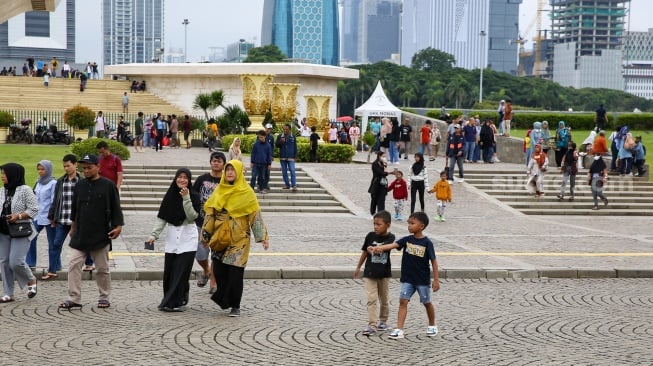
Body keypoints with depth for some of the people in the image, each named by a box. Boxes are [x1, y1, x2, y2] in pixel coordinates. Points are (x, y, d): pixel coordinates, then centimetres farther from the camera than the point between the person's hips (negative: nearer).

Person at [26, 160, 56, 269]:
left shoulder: (53, 183, -10)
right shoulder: (39, 182, 11)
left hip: (48, 218, -7)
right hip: (38, 216, 7)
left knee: (52, 242, 2)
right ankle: (30, 263, 10)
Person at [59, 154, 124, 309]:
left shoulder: (108, 186, -4)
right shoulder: (79, 186, 9)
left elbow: (116, 208, -2)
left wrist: (118, 226, -9)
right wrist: (73, 227, 21)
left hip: (101, 235, -4)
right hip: (80, 235, 4)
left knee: (102, 268, 6)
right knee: (73, 265, -6)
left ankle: (104, 297, 19)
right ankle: (73, 298, -4)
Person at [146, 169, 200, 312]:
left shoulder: (194, 196, 0)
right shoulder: (170, 196, 8)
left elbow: (192, 216, -12)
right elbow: (161, 218, 7)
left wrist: (186, 198, -19)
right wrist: (153, 235, -3)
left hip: (188, 237, -3)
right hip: (172, 237, 4)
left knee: (182, 271, -9)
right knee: (169, 272, 0)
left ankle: (175, 302, -8)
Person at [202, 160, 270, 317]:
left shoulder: (246, 192, -3)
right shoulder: (220, 191, 9)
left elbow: (255, 214, -5)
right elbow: (210, 212, 14)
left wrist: (263, 237, -9)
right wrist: (205, 234, 11)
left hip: (239, 238, -4)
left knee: (235, 273, -5)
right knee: (219, 270, -3)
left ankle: (235, 306, 3)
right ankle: (224, 298, 15)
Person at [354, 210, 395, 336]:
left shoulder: (390, 237, -8)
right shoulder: (370, 236, -3)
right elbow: (364, 252, 8)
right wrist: (358, 267, 15)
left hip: (384, 273, 0)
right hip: (369, 273, 0)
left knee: (384, 299, 14)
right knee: (372, 299, -9)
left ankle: (383, 321, 33)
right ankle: (372, 325, -11)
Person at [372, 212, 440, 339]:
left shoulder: (427, 243, -12)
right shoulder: (407, 240, -2)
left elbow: (433, 261, -7)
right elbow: (393, 245, -16)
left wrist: (436, 279, -7)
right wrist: (377, 248, -32)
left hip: (423, 279, -3)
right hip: (407, 278, 3)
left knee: (427, 303, 13)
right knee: (403, 301, -7)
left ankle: (432, 326, 34)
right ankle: (399, 330, -9)